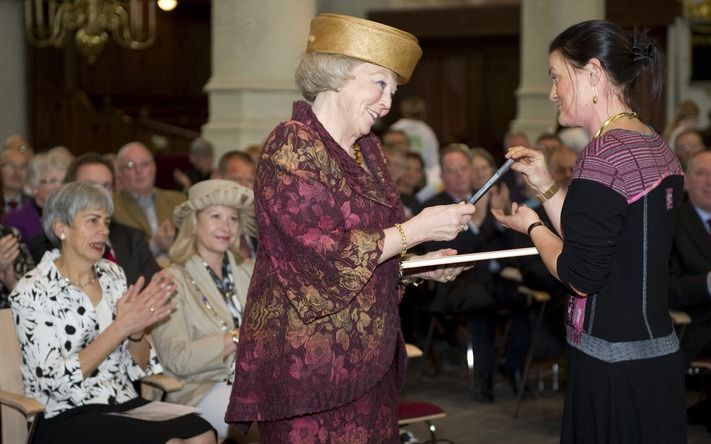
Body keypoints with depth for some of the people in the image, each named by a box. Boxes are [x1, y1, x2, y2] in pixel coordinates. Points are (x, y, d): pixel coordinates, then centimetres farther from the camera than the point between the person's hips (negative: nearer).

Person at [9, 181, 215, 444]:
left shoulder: (112, 275, 11)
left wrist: (137, 327, -10)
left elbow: (139, 368, 11)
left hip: (123, 403, 6)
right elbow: (55, 381, -16)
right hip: (65, 419, -6)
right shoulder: (33, 291, -7)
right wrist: (121, 327, -19)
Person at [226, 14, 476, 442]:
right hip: (310, 359, -8)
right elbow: (329, 254, -20)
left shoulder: (367, 149, 14)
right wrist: (419, 229, -16)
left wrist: (422, 266, 5)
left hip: (368, 358, 8)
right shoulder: (292, 145, -12)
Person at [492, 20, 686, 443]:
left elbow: (581, 276, -17)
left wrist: (531, 226, -1)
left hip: (614, 368, -9)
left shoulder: (605, 154, -17)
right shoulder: (659, 149, 9)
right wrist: (546, 186, 11)